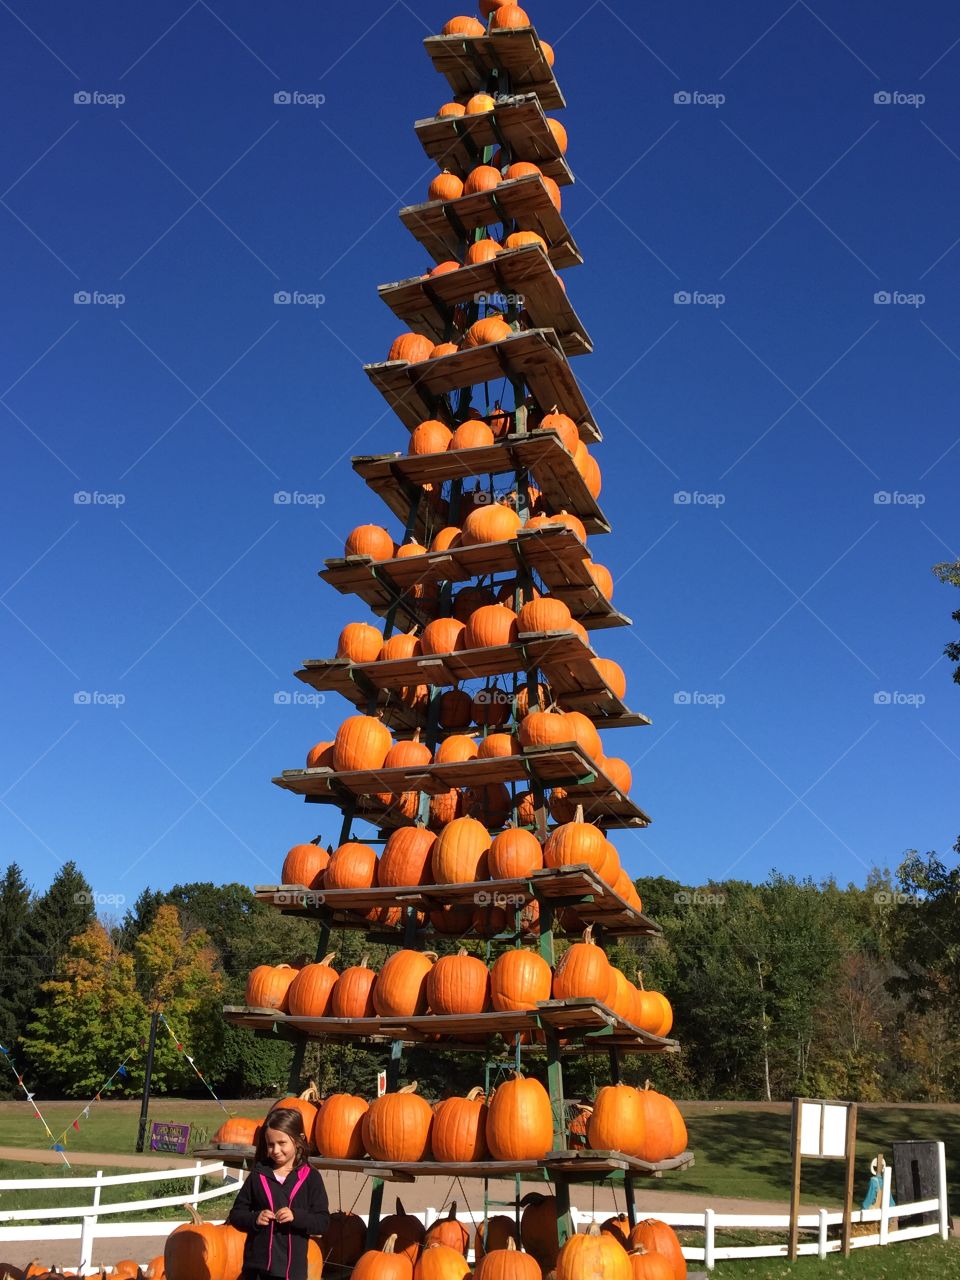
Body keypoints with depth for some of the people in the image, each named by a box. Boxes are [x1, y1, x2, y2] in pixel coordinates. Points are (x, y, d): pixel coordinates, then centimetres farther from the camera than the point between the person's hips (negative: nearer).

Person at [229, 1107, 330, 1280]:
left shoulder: (310, 1178, -1)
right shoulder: (257, 1176, 3)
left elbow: (323, 1222, -3)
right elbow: (235, 1215, 7)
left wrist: (296, 1216, -20)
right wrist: (254, 1219, -14)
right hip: (257, 1266, 2)